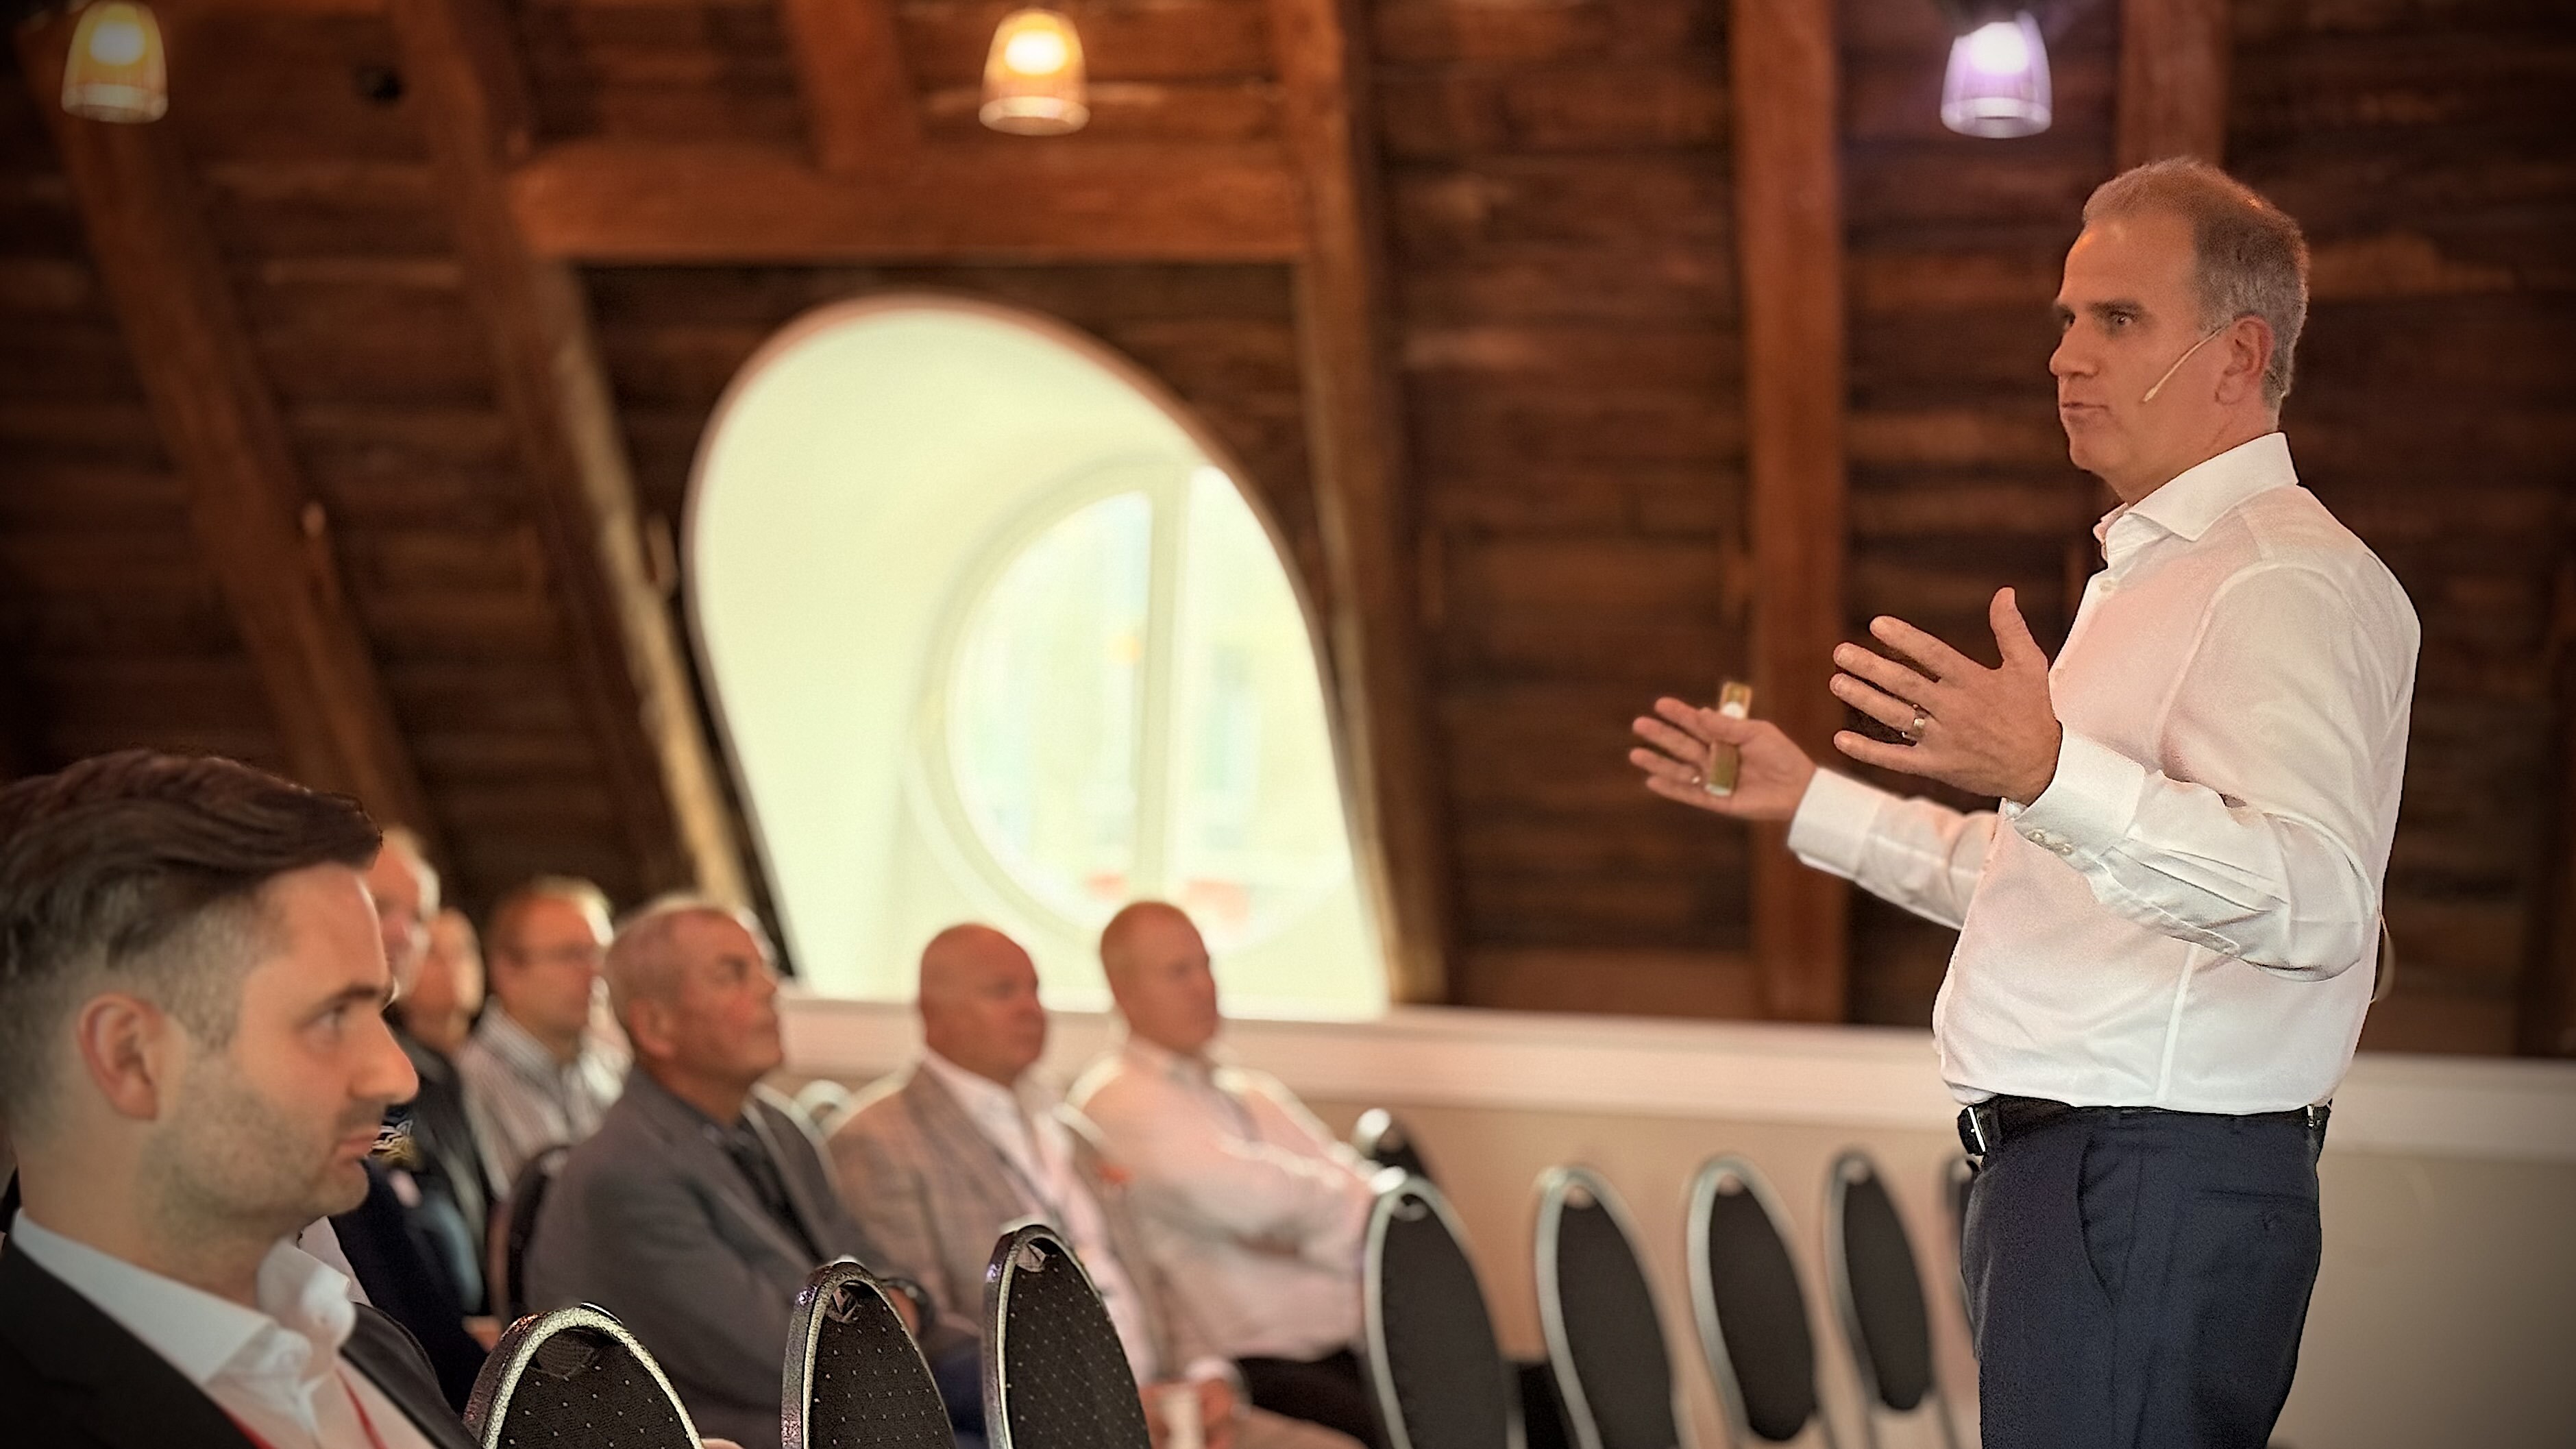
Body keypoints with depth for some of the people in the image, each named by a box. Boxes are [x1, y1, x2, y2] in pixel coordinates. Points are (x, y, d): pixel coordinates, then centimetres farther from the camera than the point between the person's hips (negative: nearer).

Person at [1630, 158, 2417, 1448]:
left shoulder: (2294, 581, -13)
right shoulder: (2150, 571, 21)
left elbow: (2317, 899, -29)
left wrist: (2048, 771, -41)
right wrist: (1810, 804, 27)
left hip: (2157, 1193, -10)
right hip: (2054, 1171, 10)